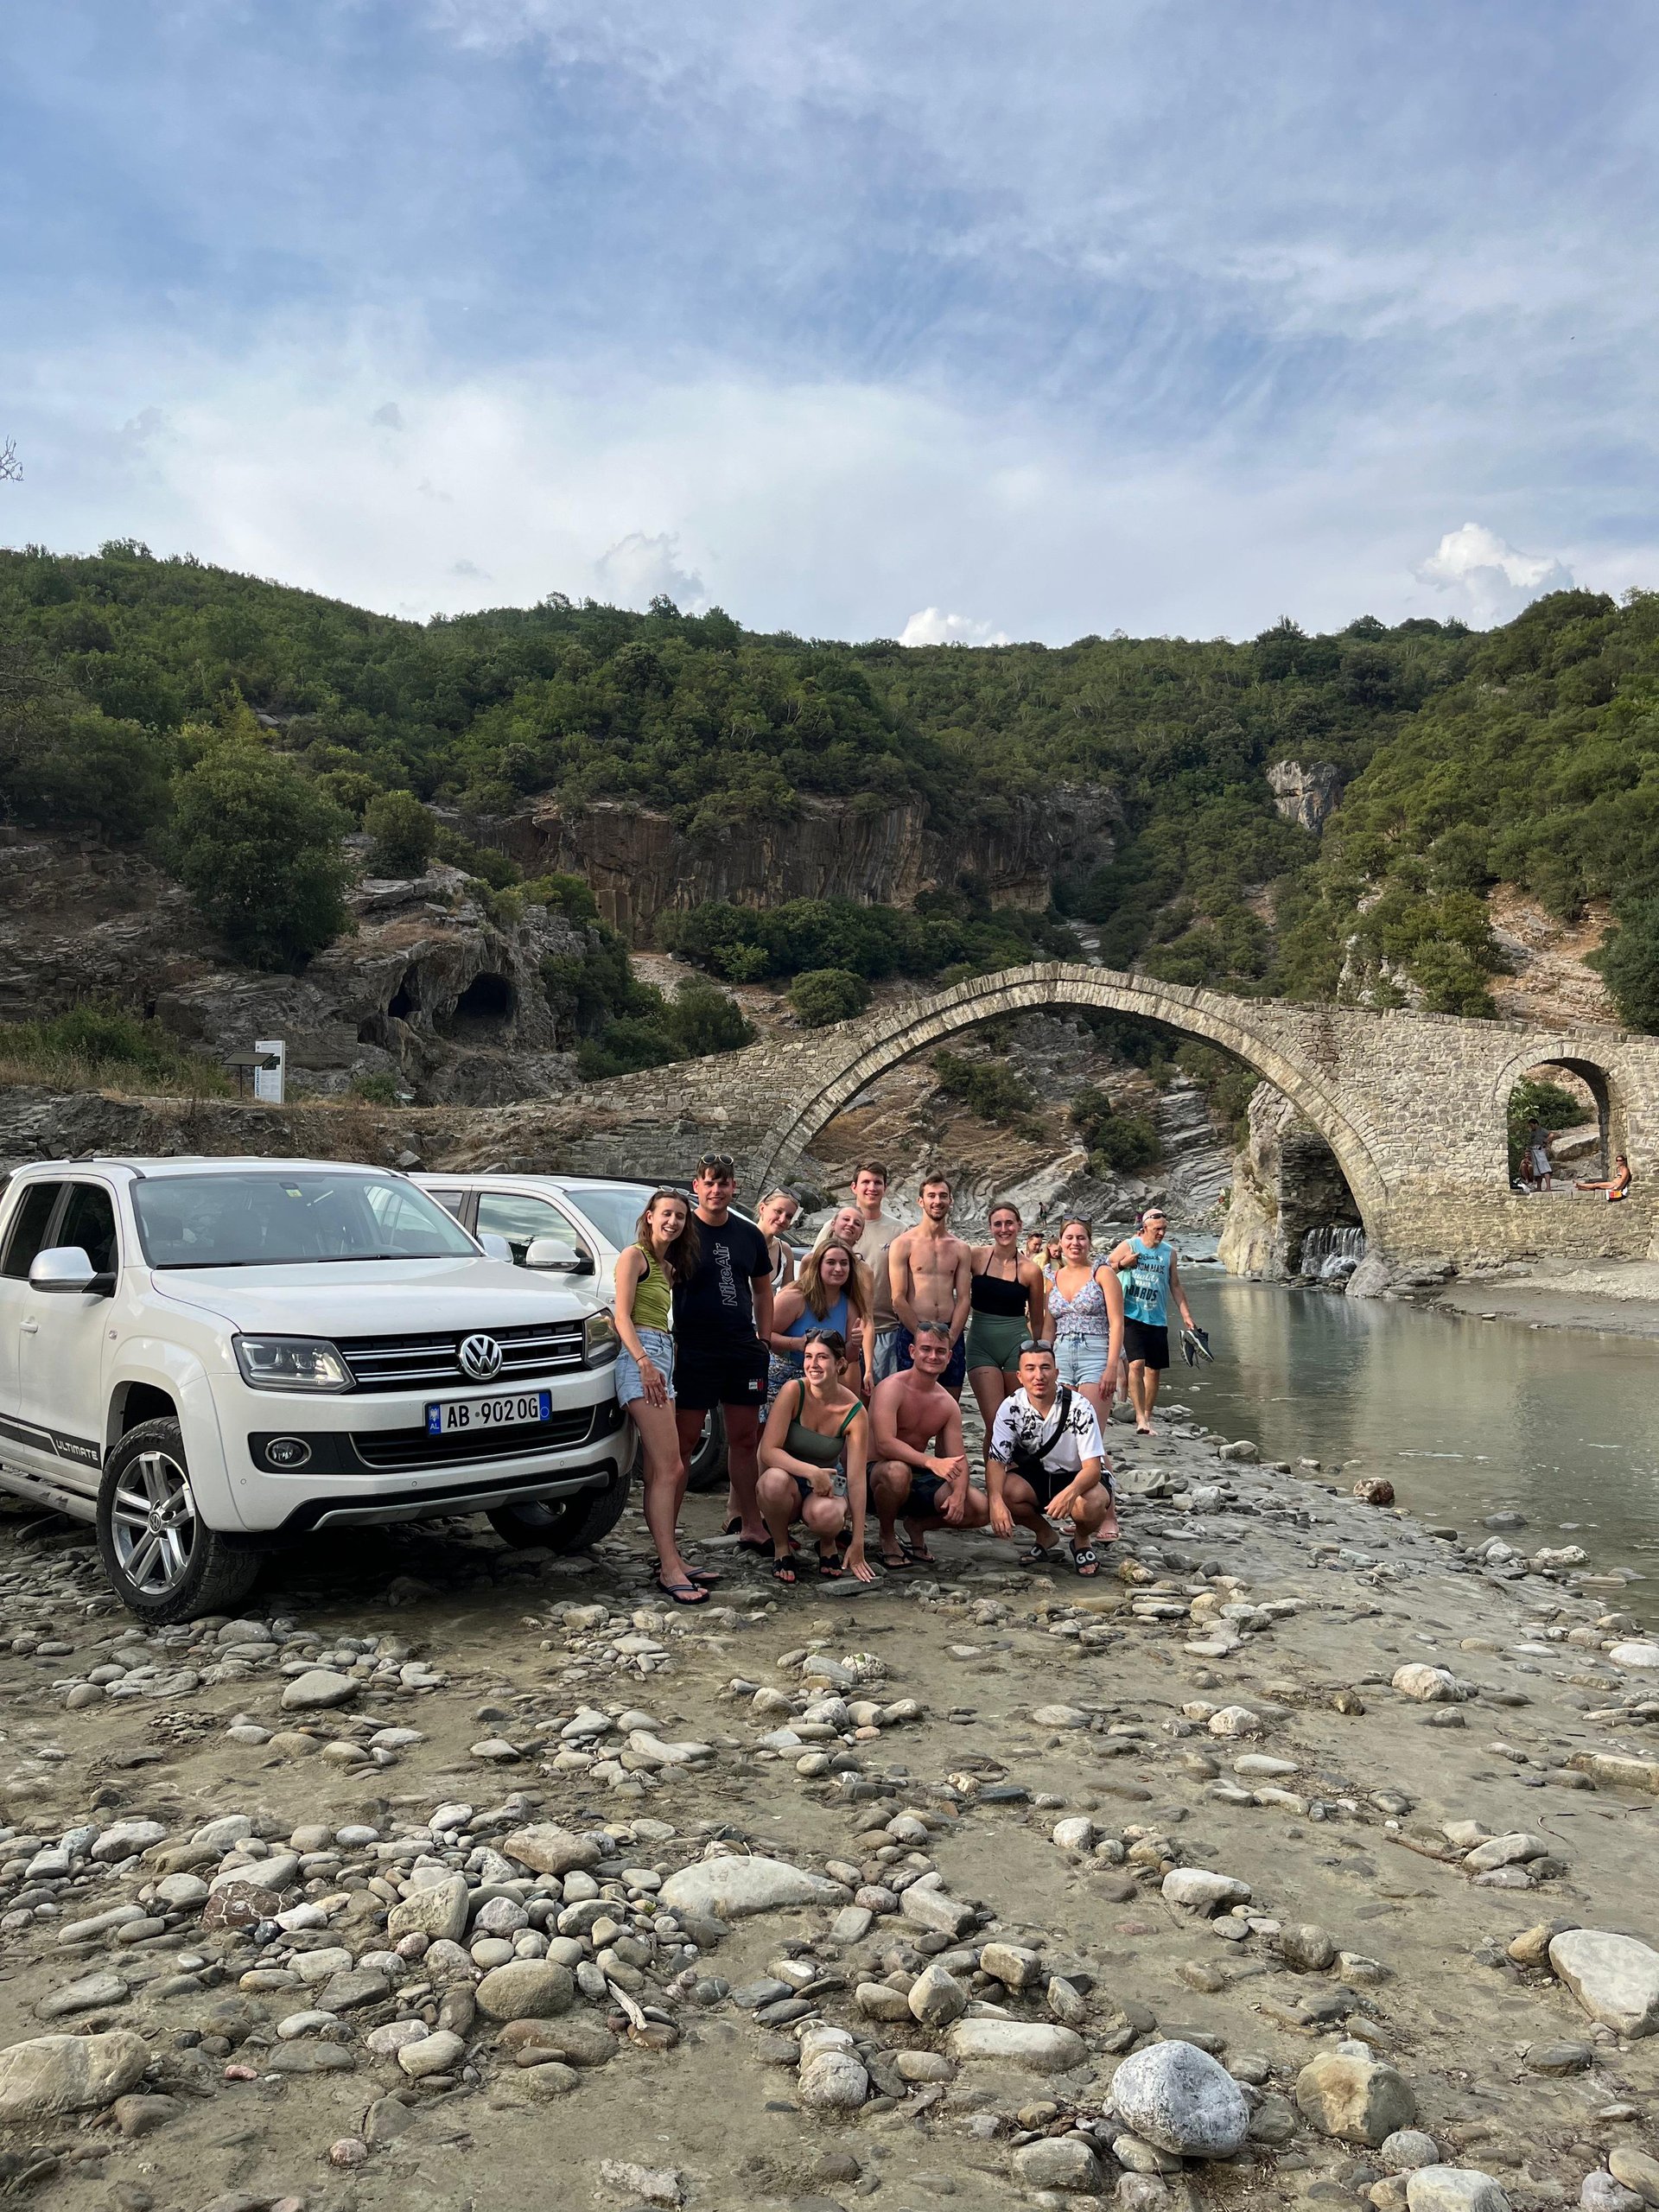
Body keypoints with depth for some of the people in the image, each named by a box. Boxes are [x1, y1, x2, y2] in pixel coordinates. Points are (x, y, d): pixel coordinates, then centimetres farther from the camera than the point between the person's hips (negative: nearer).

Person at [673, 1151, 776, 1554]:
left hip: (743, 1350, 5)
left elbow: (762, 1290, 22)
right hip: (693, 1351, -5)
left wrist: (764, 1340, 12)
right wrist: (668, 1341, -9)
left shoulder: (749, 1235, 12)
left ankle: (750, 1525, 18)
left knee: (745, 1438, 9)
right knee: (683, 1441, -4)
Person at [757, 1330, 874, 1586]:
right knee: (775, 1479, -37)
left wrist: (857, 1543, -13)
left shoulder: (855, 1412, -14)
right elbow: (768, 1451, -21)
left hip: (826, 1484, 0)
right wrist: (810, 1471, -35)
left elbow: (856, 1480, -12)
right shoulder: (794, 1391, -17)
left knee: (824, 1515, -36)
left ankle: (827, 1544, 3)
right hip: (790, 1481, 0)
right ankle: (781, 1548, -8)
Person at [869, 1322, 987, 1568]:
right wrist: (931, 1462, -39)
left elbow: (957, 1459, -1)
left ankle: (917, 1526, 13)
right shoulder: (892, 1388, -16)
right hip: (877, 1472, -5)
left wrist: (959, 1494, -23)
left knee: (979, 1510, -13)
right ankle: (887, 1537, -10)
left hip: (920, 1478, 5)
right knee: (897, 1471, -41)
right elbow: (884, 1444, -28)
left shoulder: (948, 1405, 5)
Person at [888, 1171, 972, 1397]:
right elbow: (898, 1299, -6)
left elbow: (963, 1299, 6)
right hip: (912, 1334, -3)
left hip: (951, 1337, 4)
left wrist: (950, 1339, -6)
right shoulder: (903, 1244, -1)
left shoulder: (960, 1248, 11)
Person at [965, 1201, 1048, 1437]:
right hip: (981, 1346, -1)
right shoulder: (975, 1257, -2)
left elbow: (1037, 1322, 9)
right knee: (995, 1423, -10)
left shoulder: (1031, 1270, 0)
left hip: (1017, 1346, 1)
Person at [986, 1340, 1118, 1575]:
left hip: (1078, 1478, -3)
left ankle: (1082, 1540, 2)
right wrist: (996, 1502, -37)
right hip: (1036, 1477, 3)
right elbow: (996, 1461, -16)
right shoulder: (1011, 1408, -13)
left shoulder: (1079, 1408, -22)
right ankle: (1044, 1535, 4)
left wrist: (1069, 1493, -49)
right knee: (1004, 1492, -29)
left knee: (1090, 1505, -37)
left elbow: (1092, 1467, -26)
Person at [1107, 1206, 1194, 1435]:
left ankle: (1147, 1416, 19)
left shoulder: (1170, 1252, 8)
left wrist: (1186, 1314, 9)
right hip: (1132, 1316, -4)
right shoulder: (1128, 1246, -1)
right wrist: (1122, 1264, -15)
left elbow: (1175, 1286, 14)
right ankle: (1140, 1416, -12)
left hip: (1157, 1319, 4)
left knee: (1154, 1371, 6)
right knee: (1136, 1364, -17)